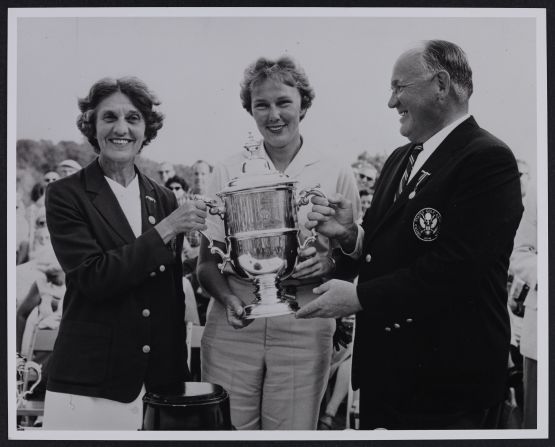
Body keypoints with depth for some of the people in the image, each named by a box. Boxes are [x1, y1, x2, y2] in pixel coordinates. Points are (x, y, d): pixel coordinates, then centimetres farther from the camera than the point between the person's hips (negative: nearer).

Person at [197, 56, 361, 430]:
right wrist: (228, 298, -13)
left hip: (304, 330, 0)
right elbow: (207, 261, 6)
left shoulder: (337, 174, 3)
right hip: (233, 326, 1)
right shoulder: (228, 172, 5)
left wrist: (329, 262, -14)